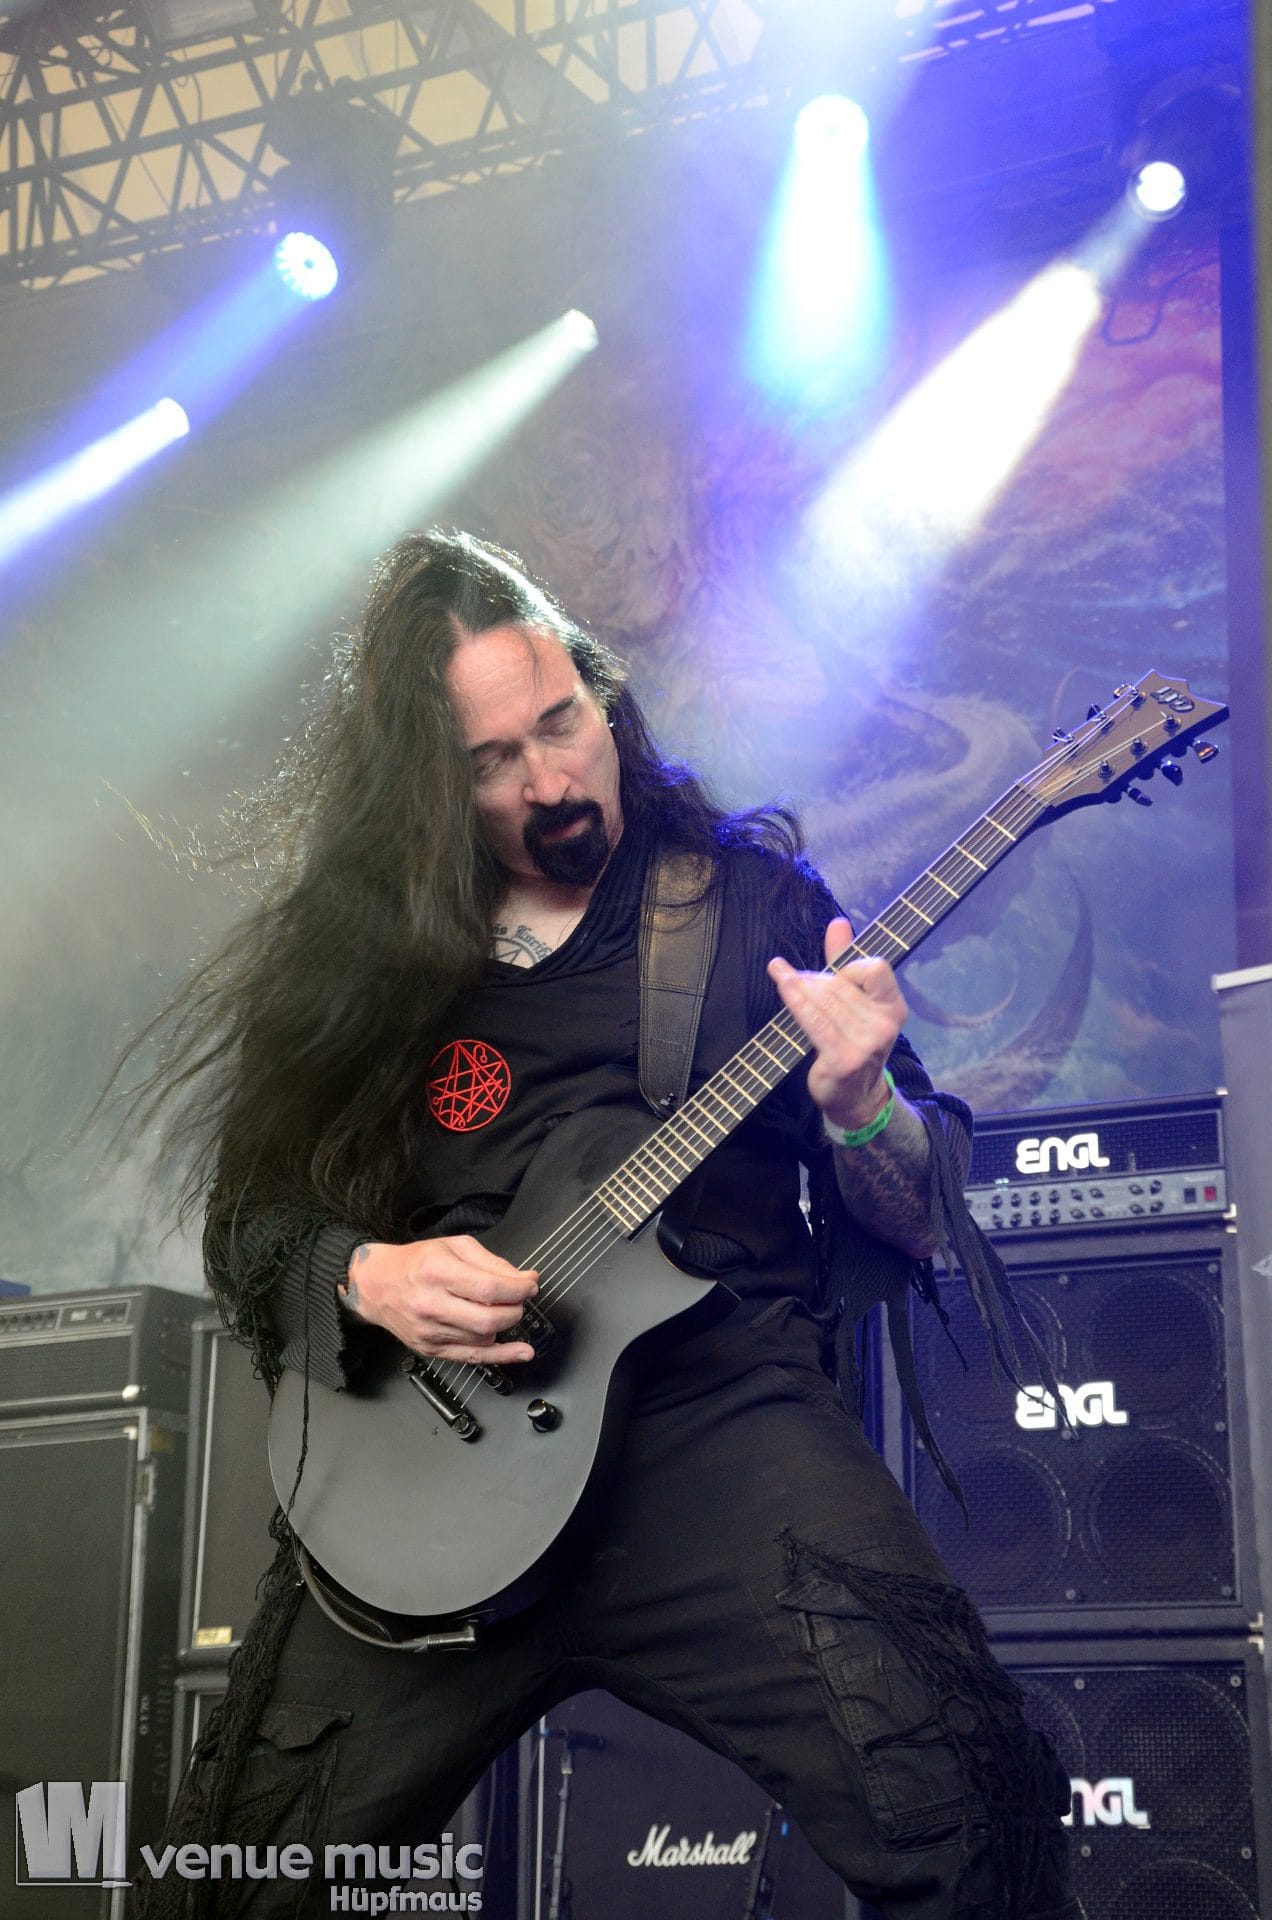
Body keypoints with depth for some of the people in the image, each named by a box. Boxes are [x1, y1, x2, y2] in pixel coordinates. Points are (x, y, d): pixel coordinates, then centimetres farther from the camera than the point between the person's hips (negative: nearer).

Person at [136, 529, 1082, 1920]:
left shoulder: (751, 894, 9)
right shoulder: (360, 950, 13)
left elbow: (924, 1227, 8)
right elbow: (251, 1217, 14)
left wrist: (858, 1107, -14)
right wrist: (363, 1275, -8)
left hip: (715, 1402, -2)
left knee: (956, 1798, -25)